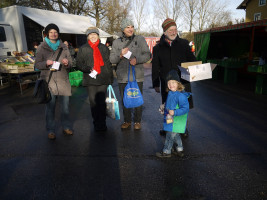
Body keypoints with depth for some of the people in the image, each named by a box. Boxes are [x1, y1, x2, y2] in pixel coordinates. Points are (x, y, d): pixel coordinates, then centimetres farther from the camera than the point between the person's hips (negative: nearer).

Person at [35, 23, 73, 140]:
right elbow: (37, 64, 3)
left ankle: (66, 127, 22)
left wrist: (67, 63, -12)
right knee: (50, 106, 1)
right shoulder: (41, 47, 5)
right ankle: (50, 130, 15)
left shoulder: (63, 47, 11)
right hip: (49, 81, -2)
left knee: (65, 106, 6)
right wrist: (46, 63, -17)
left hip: (63, 80, 2)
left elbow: (70, 63, 11)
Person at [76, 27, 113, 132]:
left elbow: (109, 64, 13)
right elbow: (79, 63, 7)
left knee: (102, 102, 1)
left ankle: (102, 124, 13)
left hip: (103, 79, 0)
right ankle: (96, 123, 16)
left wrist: (110, 78, 8)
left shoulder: (104, 48, 12)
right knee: (93, 102, 3)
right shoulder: (83, 49, 9)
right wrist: (88, 69, -13)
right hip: (90, 80, 0)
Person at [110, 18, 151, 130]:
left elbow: (147, 55, 0)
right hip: (122, 77, 2)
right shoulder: (116, 42, 7)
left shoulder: (140, 39, 3)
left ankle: (137, 121, 23)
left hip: (137, 76, -2)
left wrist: (137, 59, -18)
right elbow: (112, 59, 3)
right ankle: (127, 121, 28)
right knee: (124, 100, 11)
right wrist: (120, 55, -18)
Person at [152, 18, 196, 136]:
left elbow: (192, 60, 13)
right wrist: (156, 84, 6)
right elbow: (155, 68, 9)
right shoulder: (158, 48, 8)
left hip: (183, 82, 0)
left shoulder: (184, 44, 8)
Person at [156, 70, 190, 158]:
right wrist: (165, 110, 19)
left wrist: (174, 112, -32)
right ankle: (180, 150, 40)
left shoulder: (181, 95, -24)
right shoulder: (170, 93, 3)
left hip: (176, 121, -9)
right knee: (175, 135, 22)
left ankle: (166, 151, 24)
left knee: (170, 135, 5)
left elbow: (185, 108, -26)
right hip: (170, 118, 9)